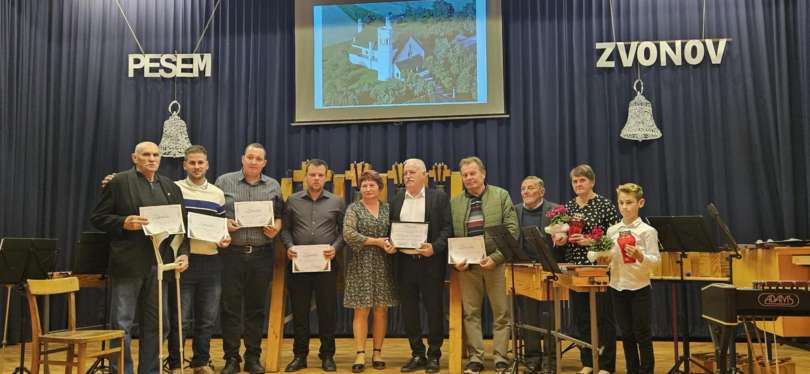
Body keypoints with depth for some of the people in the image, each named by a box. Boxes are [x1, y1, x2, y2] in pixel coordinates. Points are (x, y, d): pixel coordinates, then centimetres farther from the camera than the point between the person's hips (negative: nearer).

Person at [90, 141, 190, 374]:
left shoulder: (171, 187, 14)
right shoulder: (119, 182, 1)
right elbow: (98, 218, -1)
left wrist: (183, 252, -1)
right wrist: (124, 223, -17)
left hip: (159, 265, 5)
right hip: (127, 265, -4)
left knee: (156, 324, 11)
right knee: (122, 324, 2)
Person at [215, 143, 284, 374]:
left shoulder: (273, 186, 10)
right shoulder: (224, 182, 4)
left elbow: (280, 215, 13)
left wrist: (276, 229, -7)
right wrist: (223, 224, -14)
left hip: (262, 255, 2)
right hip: (232, 253, -2)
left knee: (257, 308, 9)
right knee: (231, 307, 3)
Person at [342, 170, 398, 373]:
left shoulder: (388, 208, 11)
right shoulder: (353, 208, 2)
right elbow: (348, 234, -10)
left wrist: (393, 245, -13)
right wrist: (377, 242, -12)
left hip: (384, 265, 3)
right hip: (361, 265, -2)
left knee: (381, 309, 4)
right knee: (361, 310, -3)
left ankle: (378, 352, 13)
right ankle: (360, 354, 2)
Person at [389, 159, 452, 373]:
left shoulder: (439, 197, 1)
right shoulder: (396, 200, 13)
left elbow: (447, 228, -4)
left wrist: (435, 247, -17)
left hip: (431, 262, -4)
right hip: (404, 263, 4)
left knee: (434, 310, 3)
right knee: (409, 311, 8)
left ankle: (434, 355, 15)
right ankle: (417, 355, 20)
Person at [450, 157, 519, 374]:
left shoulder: (501, 196, 3)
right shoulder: (455, 202, 9)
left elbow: (511, 231, -3)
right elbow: (450, 236, 9)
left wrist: (495, 257, -13)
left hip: (496, 263, -2)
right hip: (467, 265, 2)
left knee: (501, 312, 2)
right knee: (470, 313, 4)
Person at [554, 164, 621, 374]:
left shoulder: (605, 206, -5)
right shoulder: (567, 207, 10)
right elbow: (560, 237, 18)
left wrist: (591, 241, -20)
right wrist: (560, 241, -4)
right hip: (575, 270, 5)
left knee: (603, 317, 2)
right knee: (581, 317, 9)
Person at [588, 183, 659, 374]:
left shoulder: (647, 231, -7)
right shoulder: (612, 230, 4)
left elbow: (655, 260, -11)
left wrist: (640, 256, -29)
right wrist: (604, 258, -11)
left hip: (639, 288, -4)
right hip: (617, 287, 4)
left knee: (643, 335, 4)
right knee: (626, 335, 13)